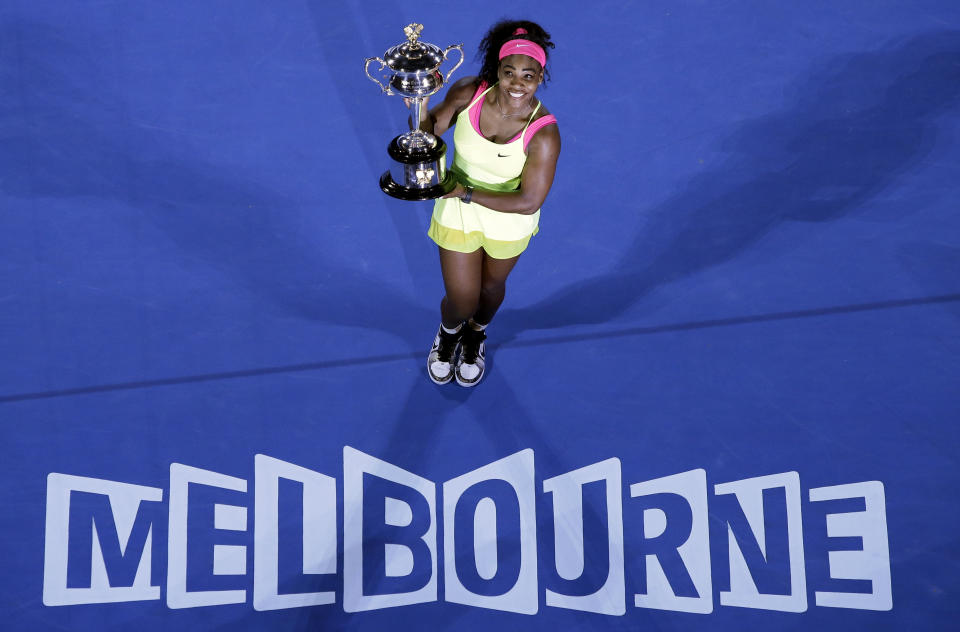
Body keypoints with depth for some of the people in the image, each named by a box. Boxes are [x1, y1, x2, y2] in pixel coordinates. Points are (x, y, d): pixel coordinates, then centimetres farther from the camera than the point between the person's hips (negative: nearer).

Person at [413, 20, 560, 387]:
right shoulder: (468, 94, -24)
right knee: (460, 301, 14)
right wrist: (421, 106, -28)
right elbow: (430, 130, -6)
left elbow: (529, 201, -28)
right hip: (458, 216, 1)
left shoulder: (543, 133, -32)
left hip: (509, 225, -1)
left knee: (491, 287, 28)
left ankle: (476, 335, 64)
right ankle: (448, 333, 54)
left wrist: (468, 193, -28)